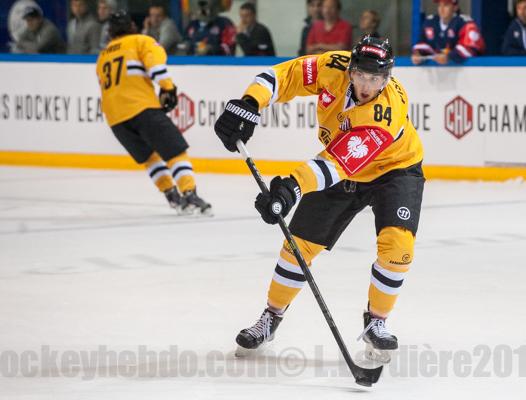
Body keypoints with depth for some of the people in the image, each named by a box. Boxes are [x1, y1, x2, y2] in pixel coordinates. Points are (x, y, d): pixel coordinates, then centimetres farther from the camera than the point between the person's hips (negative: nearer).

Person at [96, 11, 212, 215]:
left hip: (115, 117, 6)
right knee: (175, 151, -5)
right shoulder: (141, 41, 10)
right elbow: (155, 59, -11)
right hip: (142, 106, -5)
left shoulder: (102, 58, 27)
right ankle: (190, 195, -21)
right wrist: (167, 86, -12)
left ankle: (173, 196, 16)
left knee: (148, 156, 23)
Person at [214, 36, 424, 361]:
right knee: (301, 243, 2)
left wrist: (294, 187, -59)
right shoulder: (334, 67, -26)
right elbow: (286, 76, -17)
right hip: (341, 169, 4)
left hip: (394, 167, -4)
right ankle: (272, 317, 22)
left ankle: (376, 322, -3)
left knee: (397, 243, -24)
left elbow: (340, 163, -47)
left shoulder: (388, 112, -39)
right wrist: (250, 104, -36)